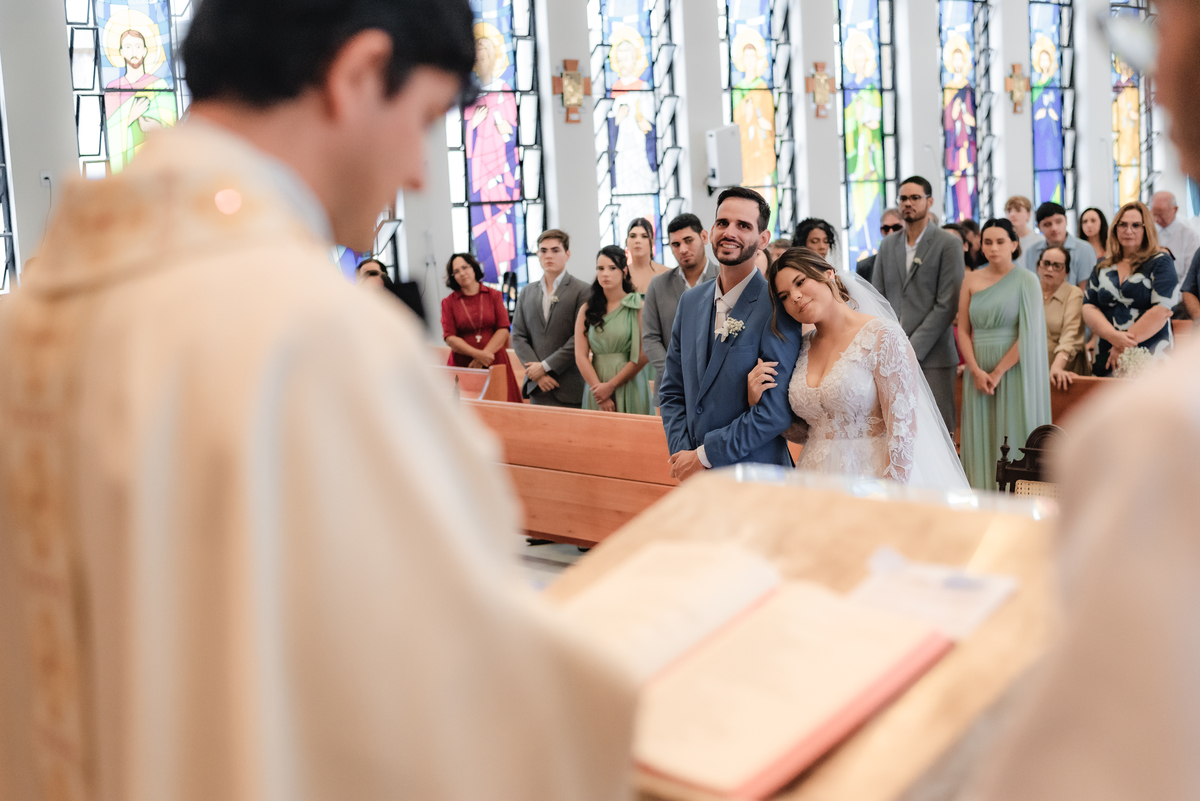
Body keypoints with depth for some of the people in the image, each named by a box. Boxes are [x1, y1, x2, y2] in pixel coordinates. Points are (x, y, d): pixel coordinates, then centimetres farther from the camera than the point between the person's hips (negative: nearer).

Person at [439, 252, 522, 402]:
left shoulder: (494, 296, 8)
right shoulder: (448, 302, 7)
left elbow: (503, 330, 1)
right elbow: (449, 338, -1)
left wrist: (482, 358, -10)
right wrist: (478, 354, -14)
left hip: (495, 363, 1)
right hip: (462, 365, -1)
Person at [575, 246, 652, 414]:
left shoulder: (638, 306, -1)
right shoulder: (587, 310, 9)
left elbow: (644, 356, -9)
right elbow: (580, 356, 1)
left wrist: (611, 386, -10)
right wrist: (600, 392, -11)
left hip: (629, 386, -3)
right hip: (596, 386, 3)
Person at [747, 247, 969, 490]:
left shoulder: (882, 337, -10)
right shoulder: (802, 349, 7)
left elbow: (902, 427, -15)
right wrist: (758, 401, -3)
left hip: (873, 478, -5)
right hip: (817, 482, 5)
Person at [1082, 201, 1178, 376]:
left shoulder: (1161, 262, 1)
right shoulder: (1102, 268, 14)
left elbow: (1161, 310, -11)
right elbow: (1088, 308, 5)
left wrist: (1125, 345, -14)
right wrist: (1113, 336, -14)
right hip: (1107, 359, 4)